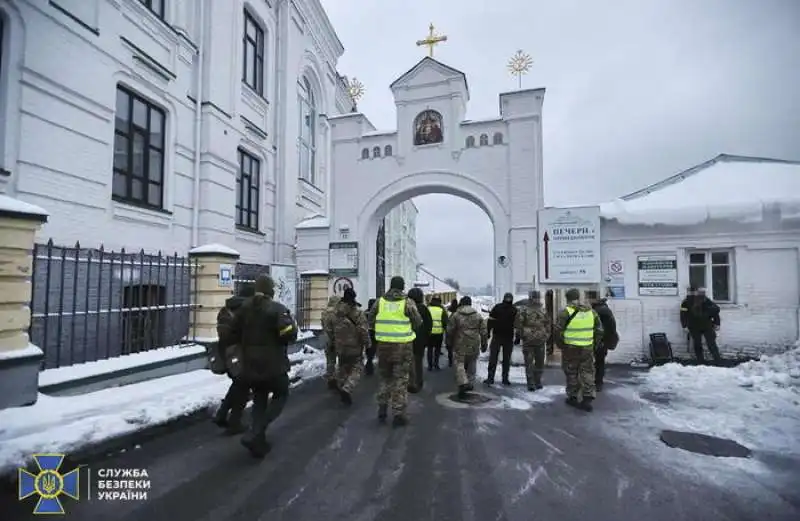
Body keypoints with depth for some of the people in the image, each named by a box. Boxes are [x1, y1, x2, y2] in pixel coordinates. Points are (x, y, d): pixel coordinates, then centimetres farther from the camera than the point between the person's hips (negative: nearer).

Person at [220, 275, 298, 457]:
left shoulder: (244, 307, 5)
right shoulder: (277, 308, -15)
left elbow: (230, 335, 8)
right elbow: (289, 334, -25)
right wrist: (292, 324, -5)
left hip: (250, 365, 6)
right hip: (273, 365, -6)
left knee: (259, 400, 21)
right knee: (280, 396, 14)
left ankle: (259, 441, 21)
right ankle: (254, 435, -1)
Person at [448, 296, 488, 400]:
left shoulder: (455, 315, -3)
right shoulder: (478, 316, 5)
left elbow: (450, 331, -1)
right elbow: (484, 332, 5)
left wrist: (450, 342, 12)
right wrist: (484, 344, 13)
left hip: (460, 345, -3)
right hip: (474, 346, 3)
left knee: (460, 365, 0)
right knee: (471, 365, 17)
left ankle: (463, 384, -17)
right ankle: (470, 384, 25)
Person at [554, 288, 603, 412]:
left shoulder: (565, 312, -12)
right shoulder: (591, 311, 4)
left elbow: (558, 331, -13)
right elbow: (599, 330, 9)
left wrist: (561, 345, 2)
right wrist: (593, 344, 16)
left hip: (570, 348, -3)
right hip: (587, 349, 3)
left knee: (572, 374, 11)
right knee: (587, 374, 11)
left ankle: (573, 398, 21)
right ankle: (587, 400, 9)